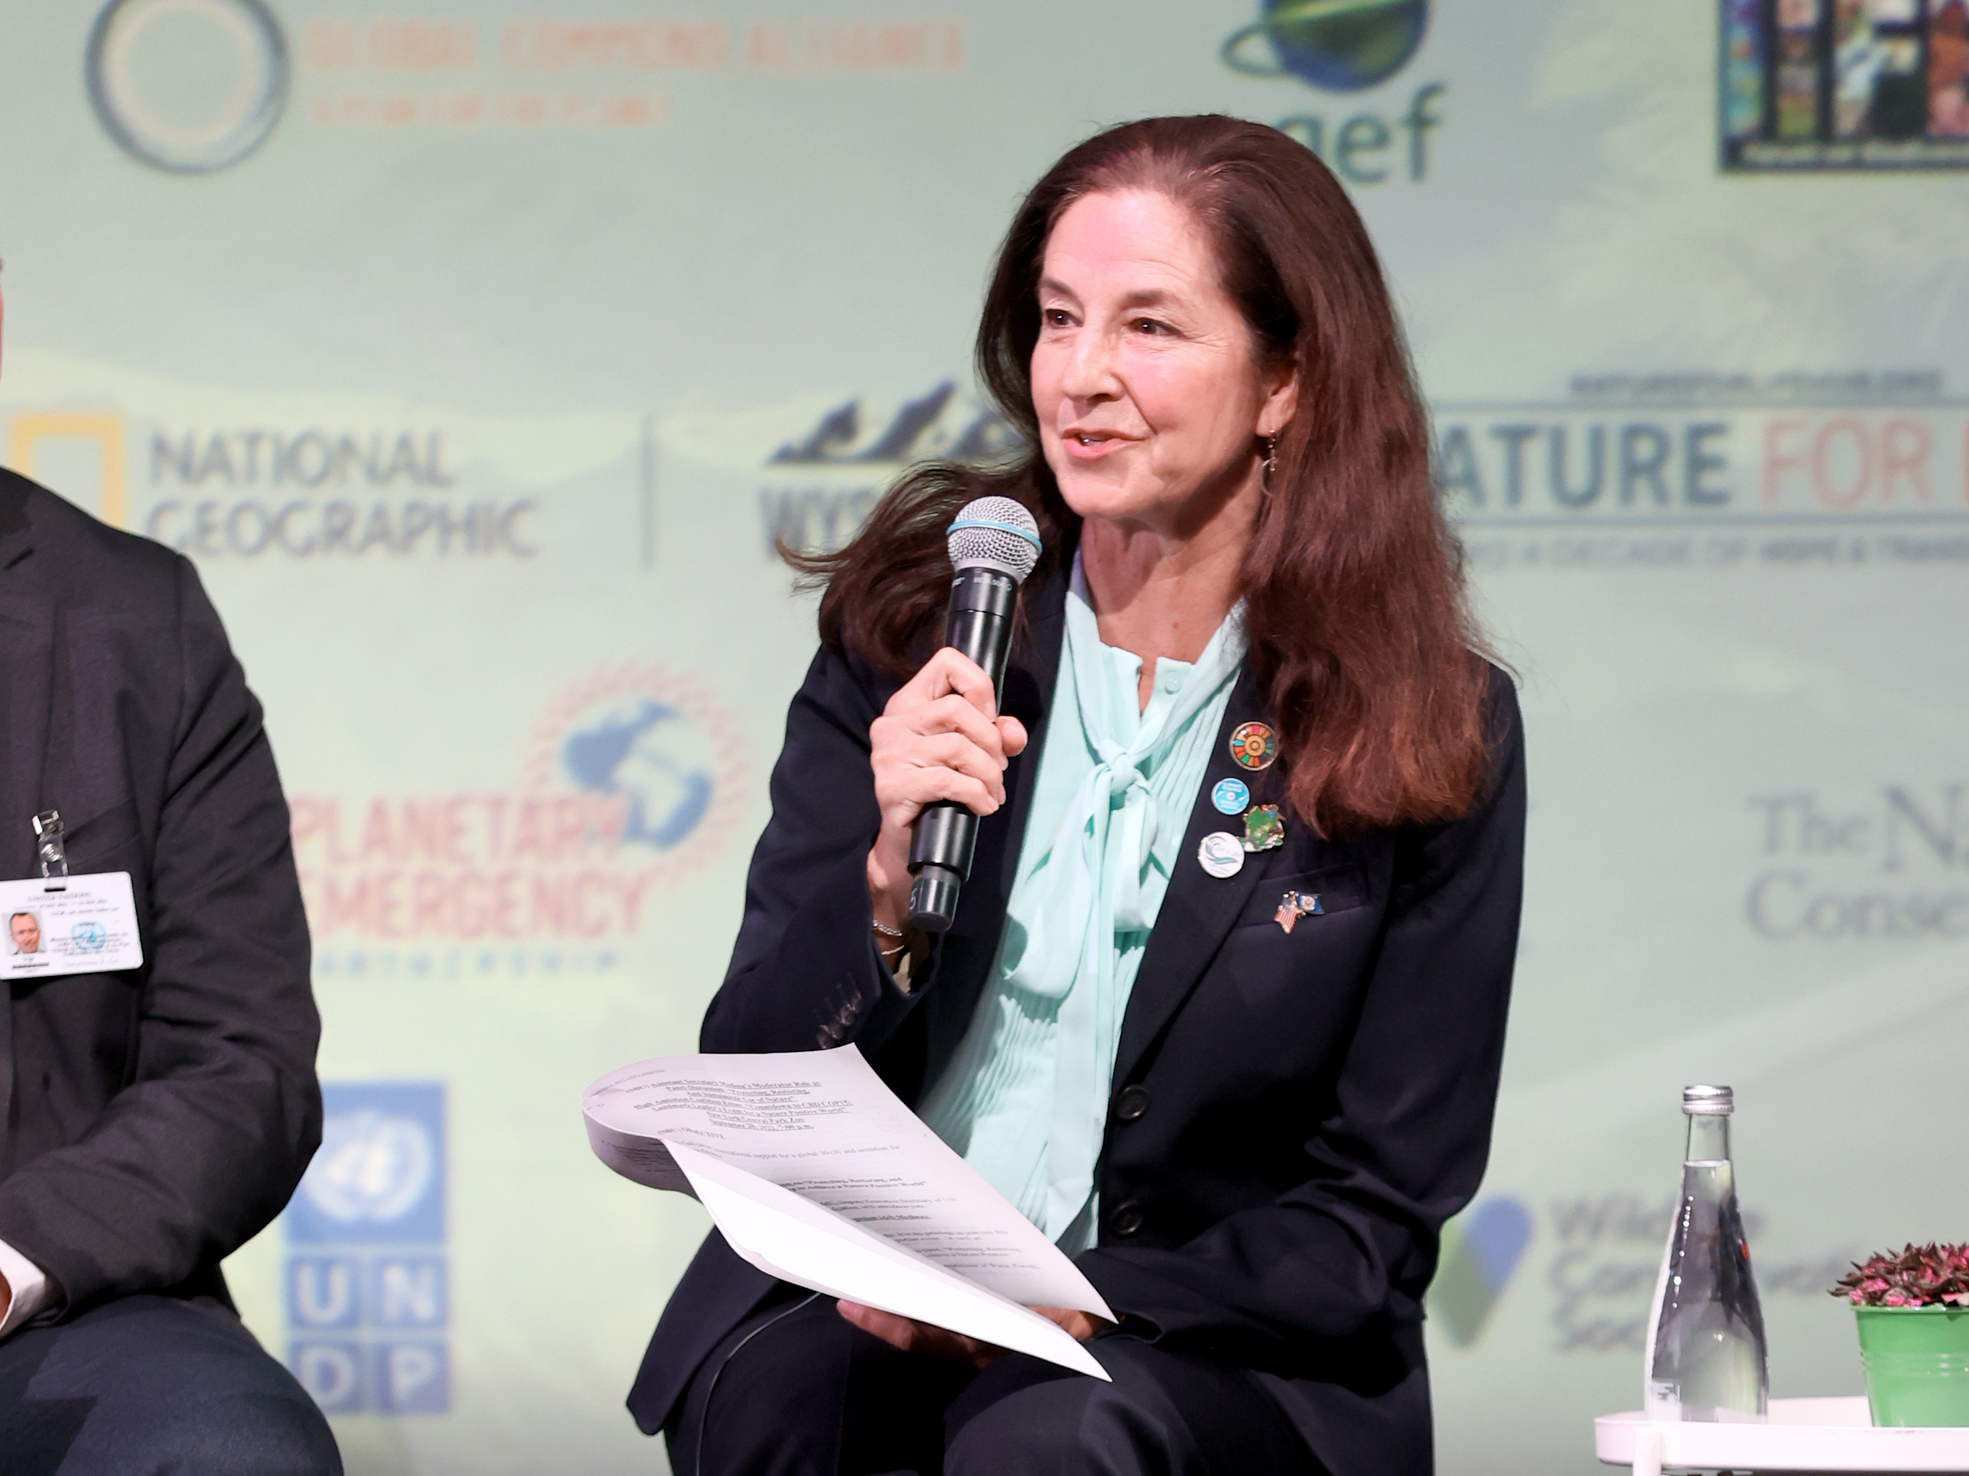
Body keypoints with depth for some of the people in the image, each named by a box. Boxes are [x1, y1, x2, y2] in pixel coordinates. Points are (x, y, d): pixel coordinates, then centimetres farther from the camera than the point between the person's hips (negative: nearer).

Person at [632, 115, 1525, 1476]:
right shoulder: (908, 634, 4)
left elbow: (1375, 1223, -1)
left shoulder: (1435, 733, -3)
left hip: (1201, 1346, -2)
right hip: (853, 1302, 2)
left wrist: (1062, 1306, -17)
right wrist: (889, 884, -16)